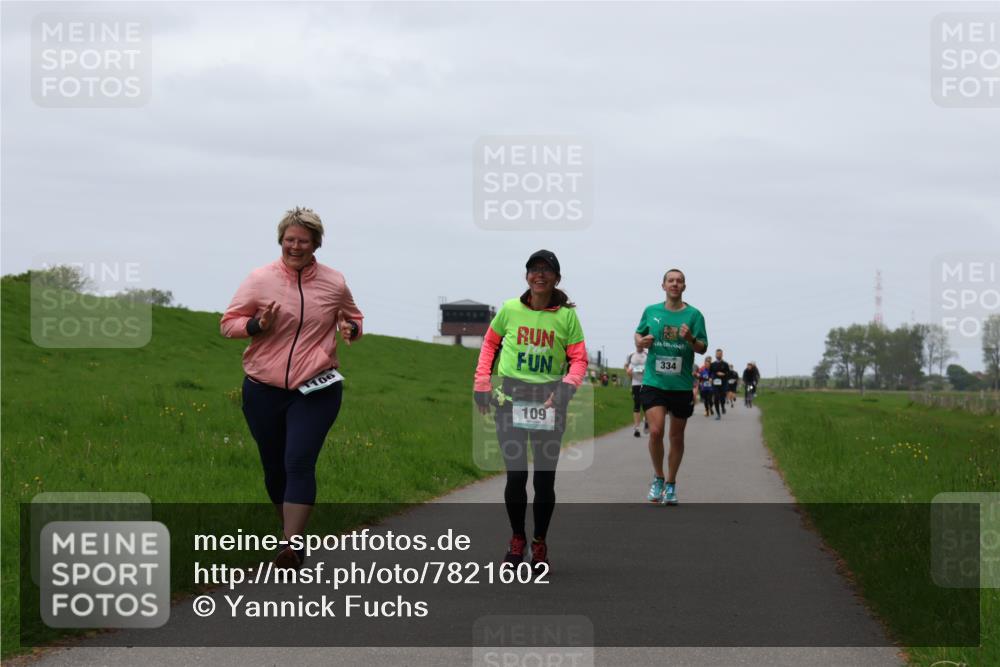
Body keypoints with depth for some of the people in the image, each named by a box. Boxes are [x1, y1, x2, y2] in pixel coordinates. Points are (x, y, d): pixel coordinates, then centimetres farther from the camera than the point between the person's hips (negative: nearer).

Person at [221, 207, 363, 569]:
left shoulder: (334, 283, 2)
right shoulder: (260, 279, -2)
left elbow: (354, 319, 19)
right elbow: (228, 322, 2)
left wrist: (350, 329, -6)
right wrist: (258, 325, -19)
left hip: (315, 390, -1)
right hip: (264, 390, 1)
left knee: (299, 463, -16)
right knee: (274, 467, 11)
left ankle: (292, 547, -20)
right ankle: (291, 531, 35)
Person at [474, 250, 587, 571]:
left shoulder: (567, 315, -2)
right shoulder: (510, 309, 0)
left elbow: (579, 359, -2)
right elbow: (490, 343, 13)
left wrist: (568, 385, -19)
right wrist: (481, 383, 8)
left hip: (549, 401, 0)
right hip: (510, 398, 0)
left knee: (544, 478, 3)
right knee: (516, 474, 1)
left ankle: (540, 544, 19)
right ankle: (517, 539, 20)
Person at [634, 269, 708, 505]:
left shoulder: (693, 315, -1)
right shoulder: (651, 311, 5)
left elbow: (703, 348, -1)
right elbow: (639, 334, 20)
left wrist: (691, 339, -22)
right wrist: (640, 341, -3)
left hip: (681, 385, 0)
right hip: (654, 382, 0)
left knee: (676, 436, 8)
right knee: (655, 431, -15)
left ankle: (670, 485, 24)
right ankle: (658, 477, 8)